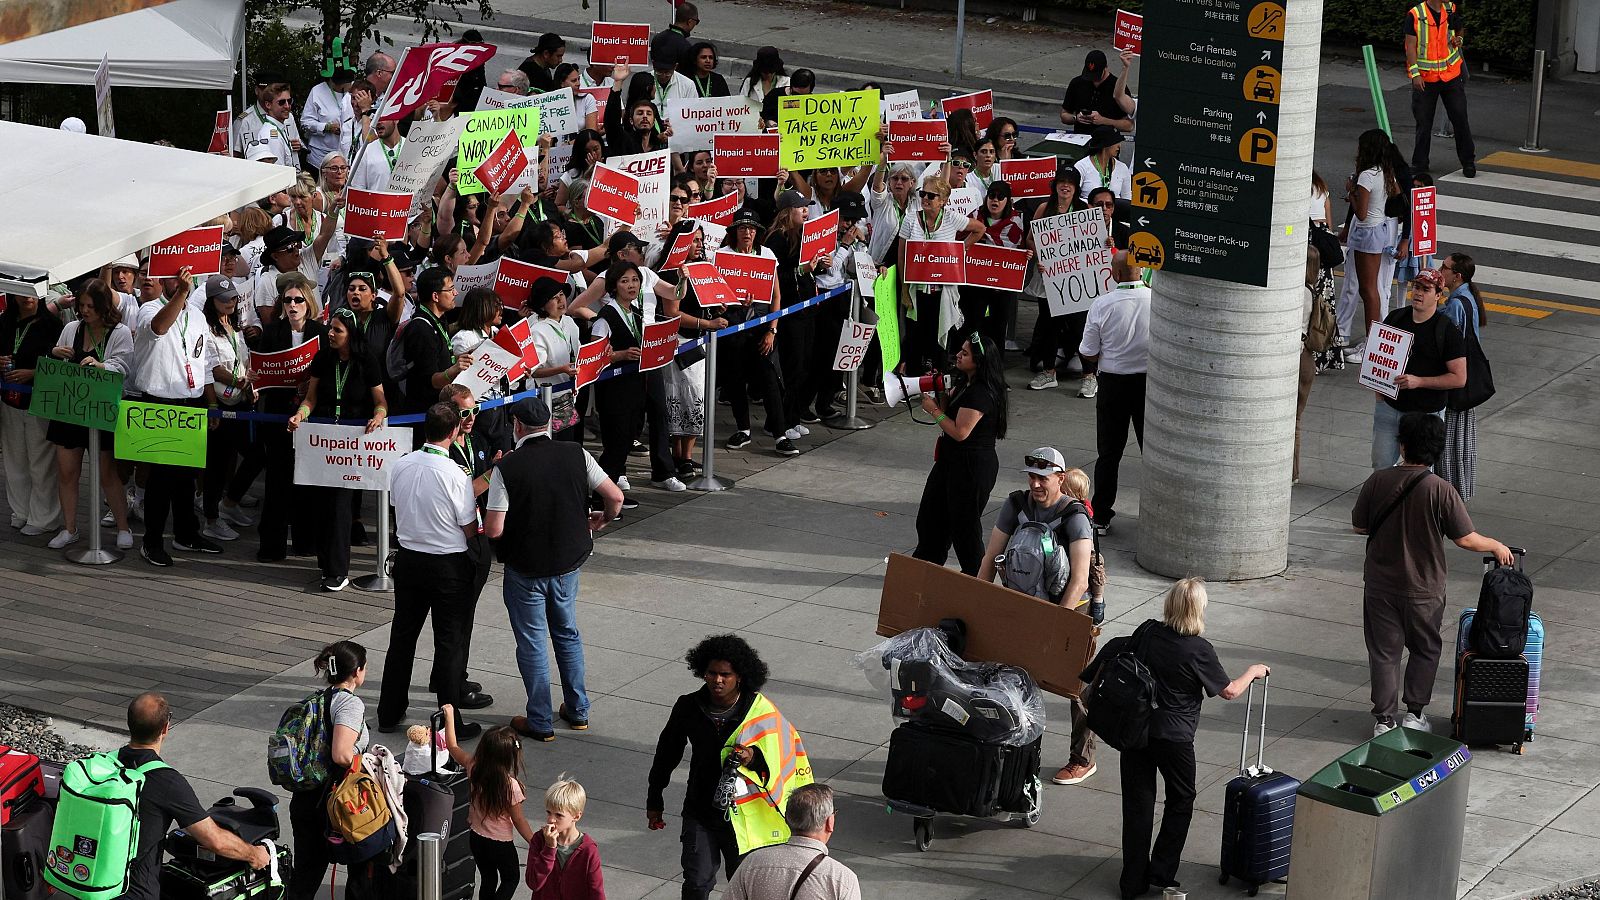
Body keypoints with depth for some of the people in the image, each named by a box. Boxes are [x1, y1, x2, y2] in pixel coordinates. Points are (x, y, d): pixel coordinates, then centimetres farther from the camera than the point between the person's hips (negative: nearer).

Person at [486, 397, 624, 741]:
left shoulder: (507, 467, -18)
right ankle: (577, 711, 30)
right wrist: (603, 519, 14)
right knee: (567, 634, 22)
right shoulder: (576, 454, -8)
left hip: (525, 568, -4)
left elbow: (494, 529, -20)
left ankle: (540, 722, 16)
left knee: (531, 642, 9)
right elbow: (615, 497, -8)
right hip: (569, 562, 4)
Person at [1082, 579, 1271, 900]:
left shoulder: (1147, 632, -3)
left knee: (1137, 803, 10)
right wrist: (1253, 672, 13)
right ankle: (1161, 874, 14)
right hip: (1173, 736, -4)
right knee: (1180, 802, 17)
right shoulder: (1199, 650, -14)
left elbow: (1118, 653, 9)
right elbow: (1229, 691, -4)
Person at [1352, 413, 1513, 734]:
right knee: (1424, 650, 19)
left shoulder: (1377, 482, -10)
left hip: (1380, 585, 1)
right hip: (1423, 588, -1)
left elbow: (1359, 526, 1)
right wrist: (1497, 546, 5)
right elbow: (1465, 539, -13)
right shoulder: (1440, 491, -17)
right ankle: (1414, 713, 21)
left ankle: (1384, 719, 12)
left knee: (1383, 652, 11)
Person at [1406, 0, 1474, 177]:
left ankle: (1468, 162, 10)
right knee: (1423, 122, 6)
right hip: (1425, 79, -2)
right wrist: (1415, 74, -15)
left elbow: (1459, 32, 21)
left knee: (1460, 119, 1)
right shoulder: (1415, 15, -8)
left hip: (1451, 76, 2)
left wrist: (1458, 39, -3)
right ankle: (1420, 163, 18)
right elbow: (1410, 46, -8)